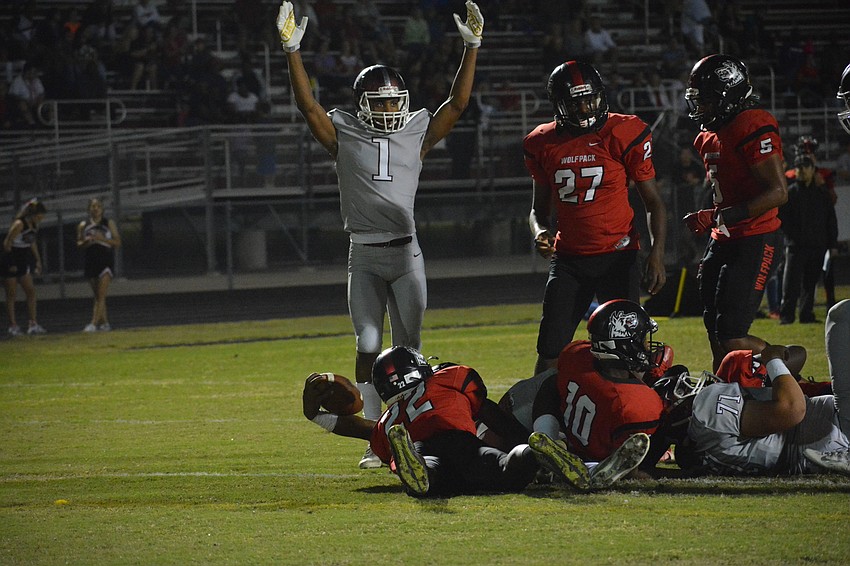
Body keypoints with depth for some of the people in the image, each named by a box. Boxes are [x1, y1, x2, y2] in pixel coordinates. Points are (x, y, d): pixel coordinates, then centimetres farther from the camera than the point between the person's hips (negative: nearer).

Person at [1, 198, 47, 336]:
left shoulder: (34, 225, 4)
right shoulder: (19, 224, -21)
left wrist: (37, 260, 15)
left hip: (23, 261, 8)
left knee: (31, 291, 1)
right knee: (11, 294, -1)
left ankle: (33, 324, 0)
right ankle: (13, 326, 2)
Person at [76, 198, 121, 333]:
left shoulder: (109, 223, 2)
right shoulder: (83, 226, 8)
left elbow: (117, 243, 1)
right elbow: (79, 244, 14)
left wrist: (102, 239, -14)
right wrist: (86, 242, -9)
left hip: (106, 260, -4)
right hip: (91, 261, 4)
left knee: (101, 295, -14)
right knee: (97, 296, 8)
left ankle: (94, 324, -20)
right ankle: (104, 323, 16)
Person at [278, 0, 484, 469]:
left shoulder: (417, 133, 7)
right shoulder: (345, 136, 4)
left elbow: (458, 102, 4)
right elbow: (308, 105, -5)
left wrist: (471, 47, -4)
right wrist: (292, 51, -14)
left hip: (406, 254, 1)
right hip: (364, 257, -1)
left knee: (407, 350, 3)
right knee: (368, 348, -2)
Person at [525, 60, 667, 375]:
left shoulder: (623, 134, -6)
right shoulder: (543, 144, 4)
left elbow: (653, 202, -1)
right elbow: (539, 207, 18)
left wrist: (656, 254, -13)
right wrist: (540, 232, -5)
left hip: (617, 254, -3)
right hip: (568, 260, 3)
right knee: (550, 351, 2)